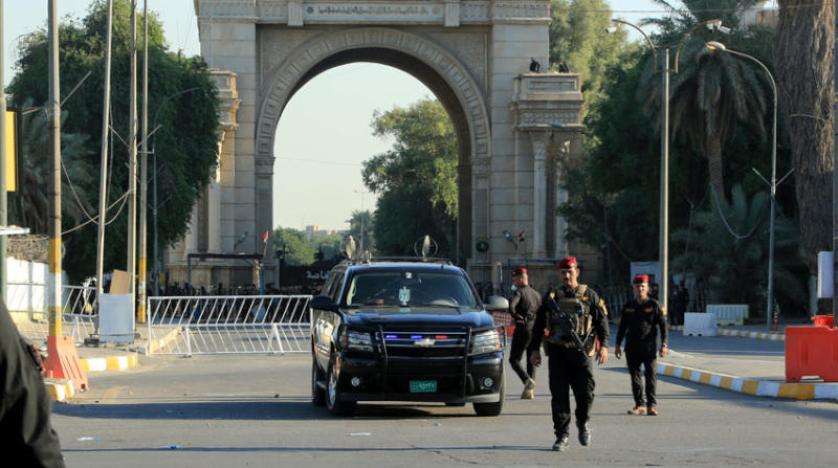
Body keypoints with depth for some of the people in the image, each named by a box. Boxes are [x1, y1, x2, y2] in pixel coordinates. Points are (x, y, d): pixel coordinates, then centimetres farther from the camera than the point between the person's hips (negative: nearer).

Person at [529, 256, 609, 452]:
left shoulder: (590, 296, 9)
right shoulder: (551, 298, 13)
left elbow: (602, 322, 6)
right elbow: (538, 325, 15)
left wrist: (603, 346, -6)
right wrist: (534, 349, 7)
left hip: (581, 352, -1)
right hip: (557, 353, 1)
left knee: (586, 392, -7)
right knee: (559, 396, -2)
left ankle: (583, 423, 21)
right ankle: (561, 436, 4)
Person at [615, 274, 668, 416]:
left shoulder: (654, 305, 2)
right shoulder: (628, 306, 11)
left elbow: (663, 325, 0)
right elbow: (622, 326, 17)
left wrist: (663, 344, -8)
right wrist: (617, 345, 14)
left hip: (649, 347, -3)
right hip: (632, 348, 4)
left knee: (650, 375, -7)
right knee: (635, 376, 4)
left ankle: (652, 405, -3)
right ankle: (639, 405, 10)